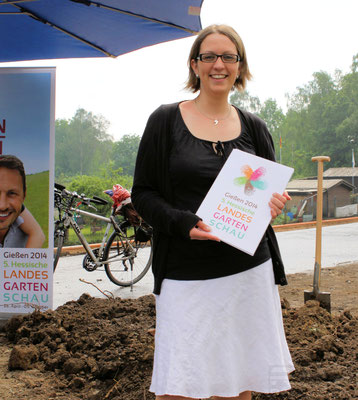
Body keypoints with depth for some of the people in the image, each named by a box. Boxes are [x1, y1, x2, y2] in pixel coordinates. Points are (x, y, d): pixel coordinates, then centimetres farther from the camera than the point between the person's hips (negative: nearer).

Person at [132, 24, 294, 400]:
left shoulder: (253, 128, 9)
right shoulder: (166, 121, 0)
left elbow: (272, 192, 16)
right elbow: (142, 194, 0)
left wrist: (274, 203, -9)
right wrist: (185, 223, -17)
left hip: (249, 270, 3)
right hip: (186, 274, -3)